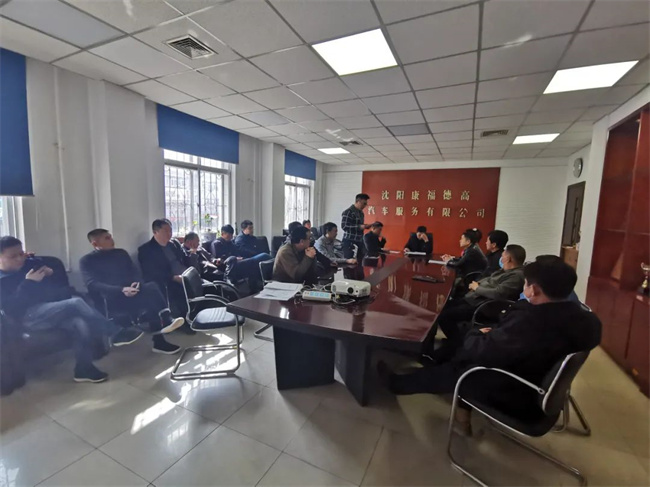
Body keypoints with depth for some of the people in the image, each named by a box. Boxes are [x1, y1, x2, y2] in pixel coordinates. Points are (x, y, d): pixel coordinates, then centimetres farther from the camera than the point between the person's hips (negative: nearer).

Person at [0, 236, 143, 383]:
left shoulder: (33, 263, 18)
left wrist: (52, 273, 3)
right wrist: (28, 283, -15)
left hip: (54, 310, 5)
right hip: (30, 316, -5)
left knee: (81, 323, -27)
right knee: (76, 303, -32)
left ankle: (84, 368, -15)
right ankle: (116, 333, -27)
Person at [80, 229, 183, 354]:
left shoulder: (121, 253, 19)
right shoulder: (87, 261, 4)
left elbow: (134, 273, 12)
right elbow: (93, 285, -11)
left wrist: (137, 284, -14)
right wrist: (122, 290, -27)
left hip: (130, 291, 5)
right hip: (112, 298, -4)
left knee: (151, 286, -30)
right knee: (149, 293, -33)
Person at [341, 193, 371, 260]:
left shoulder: (361, 212, 15)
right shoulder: (348, 212, -11)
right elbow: (344, 226, -19)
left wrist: (365, 226, 6)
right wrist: (360, 227, -22)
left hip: (359, 242, 8)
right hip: (350, 242, -8)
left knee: (359, 261, 8)